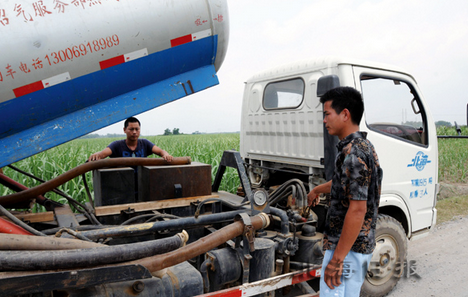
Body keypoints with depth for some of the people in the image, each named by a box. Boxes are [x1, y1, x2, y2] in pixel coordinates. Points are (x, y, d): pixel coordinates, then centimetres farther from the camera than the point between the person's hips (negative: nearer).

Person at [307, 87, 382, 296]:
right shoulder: (363, 146, 11)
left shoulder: (353, 153, -22)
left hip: (347, 247, -10)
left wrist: (337, 259, -24)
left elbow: (357, 210, -27)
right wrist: (316, 190, 45)